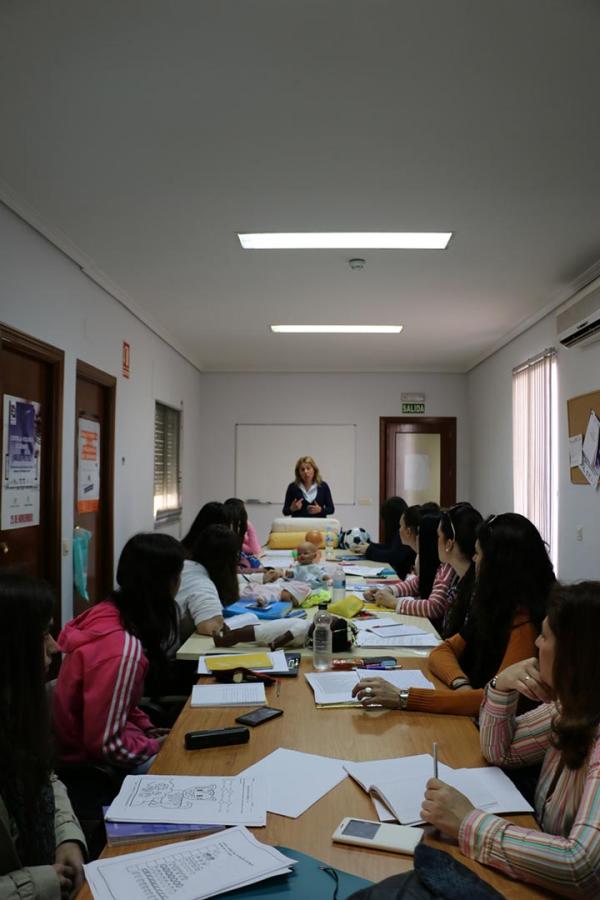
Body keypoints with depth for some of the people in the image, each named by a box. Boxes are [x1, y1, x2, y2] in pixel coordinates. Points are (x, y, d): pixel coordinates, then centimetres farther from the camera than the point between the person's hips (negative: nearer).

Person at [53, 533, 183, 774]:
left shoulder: (109, 612, -7)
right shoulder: (123, 648, -32)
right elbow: (107, 744, -25)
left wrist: (148, 728, 2)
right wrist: (158, 745, -11)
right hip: (94, 761, -8)